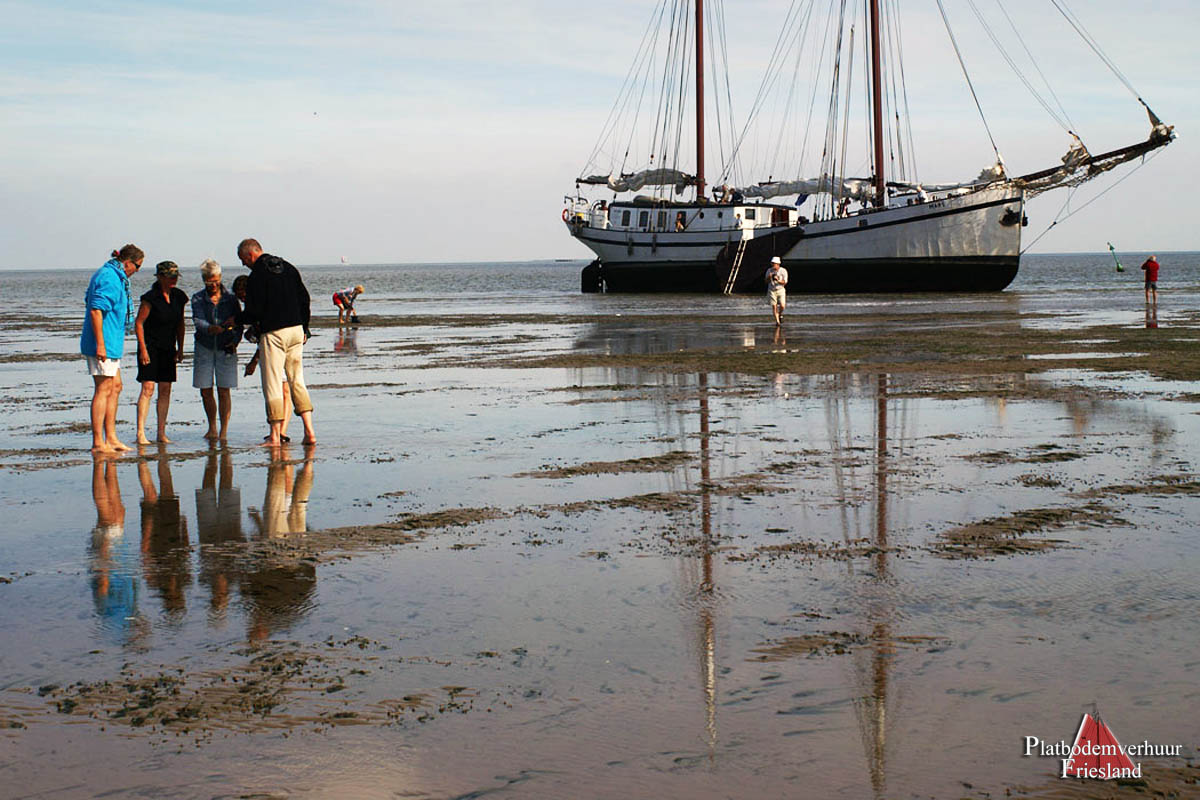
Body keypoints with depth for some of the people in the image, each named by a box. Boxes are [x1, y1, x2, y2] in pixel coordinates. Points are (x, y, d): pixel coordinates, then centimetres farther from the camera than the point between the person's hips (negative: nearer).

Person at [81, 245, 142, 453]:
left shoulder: (110, 275, 16)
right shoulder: (110, 278, -16)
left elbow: (89, 302, 25)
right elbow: (96, 310, -23)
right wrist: (100, 344, -25)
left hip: (109, 343, 11)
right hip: (104, 343, -11)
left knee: (115, 387, 13)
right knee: (104, 389, -8)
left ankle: (111, 438, 17)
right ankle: (98, 443, -6)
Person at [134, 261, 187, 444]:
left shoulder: (179, 297, 5)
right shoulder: (151, 298, -13)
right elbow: (138, 323, -10)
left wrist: (180, 349, 11)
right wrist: (143, 349, -13)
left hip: (168, 350, 6)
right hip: (150, 347, -6)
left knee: (165, 390, 4)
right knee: (148, 388, -12)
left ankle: (161, 434, 9)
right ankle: (140, 434, -12)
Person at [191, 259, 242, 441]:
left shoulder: (230, 298, 1)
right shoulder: (198, 299, 0)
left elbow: (239, 323, 0)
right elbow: (198, 320, -15)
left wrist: (234, 342, -16)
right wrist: (210, 328, -36)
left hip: (226, 349, -1)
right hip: (204, 348, 1)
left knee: (223, 391, -5)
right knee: (205, 391, 4)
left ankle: (224, 431, -1)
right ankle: (212, 428, 22)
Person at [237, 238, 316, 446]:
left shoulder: (256, 276, -11)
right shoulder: (287, 267, 11)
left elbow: (254, 313, -12)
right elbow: (304, 299, 13)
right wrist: (304, 329, 20)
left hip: (273, 333, -7)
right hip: (296, 329, 7)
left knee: (272, 385, -1)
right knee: (297, 381, 11)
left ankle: (275, 437, 0)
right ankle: (309, 432, 4)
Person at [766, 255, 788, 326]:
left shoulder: (783, 271, -8)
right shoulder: (769, 270, -3)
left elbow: (784, 282, -9)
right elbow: (767, 281, 1)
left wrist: (778, 280, -27)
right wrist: (769, 277, -21)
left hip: (780, 290, -1)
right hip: (772, 290, 1)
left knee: (782, 306, -14)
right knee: (774, 306, -7)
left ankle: (780, 314, 18)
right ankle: (777, 321, 3)